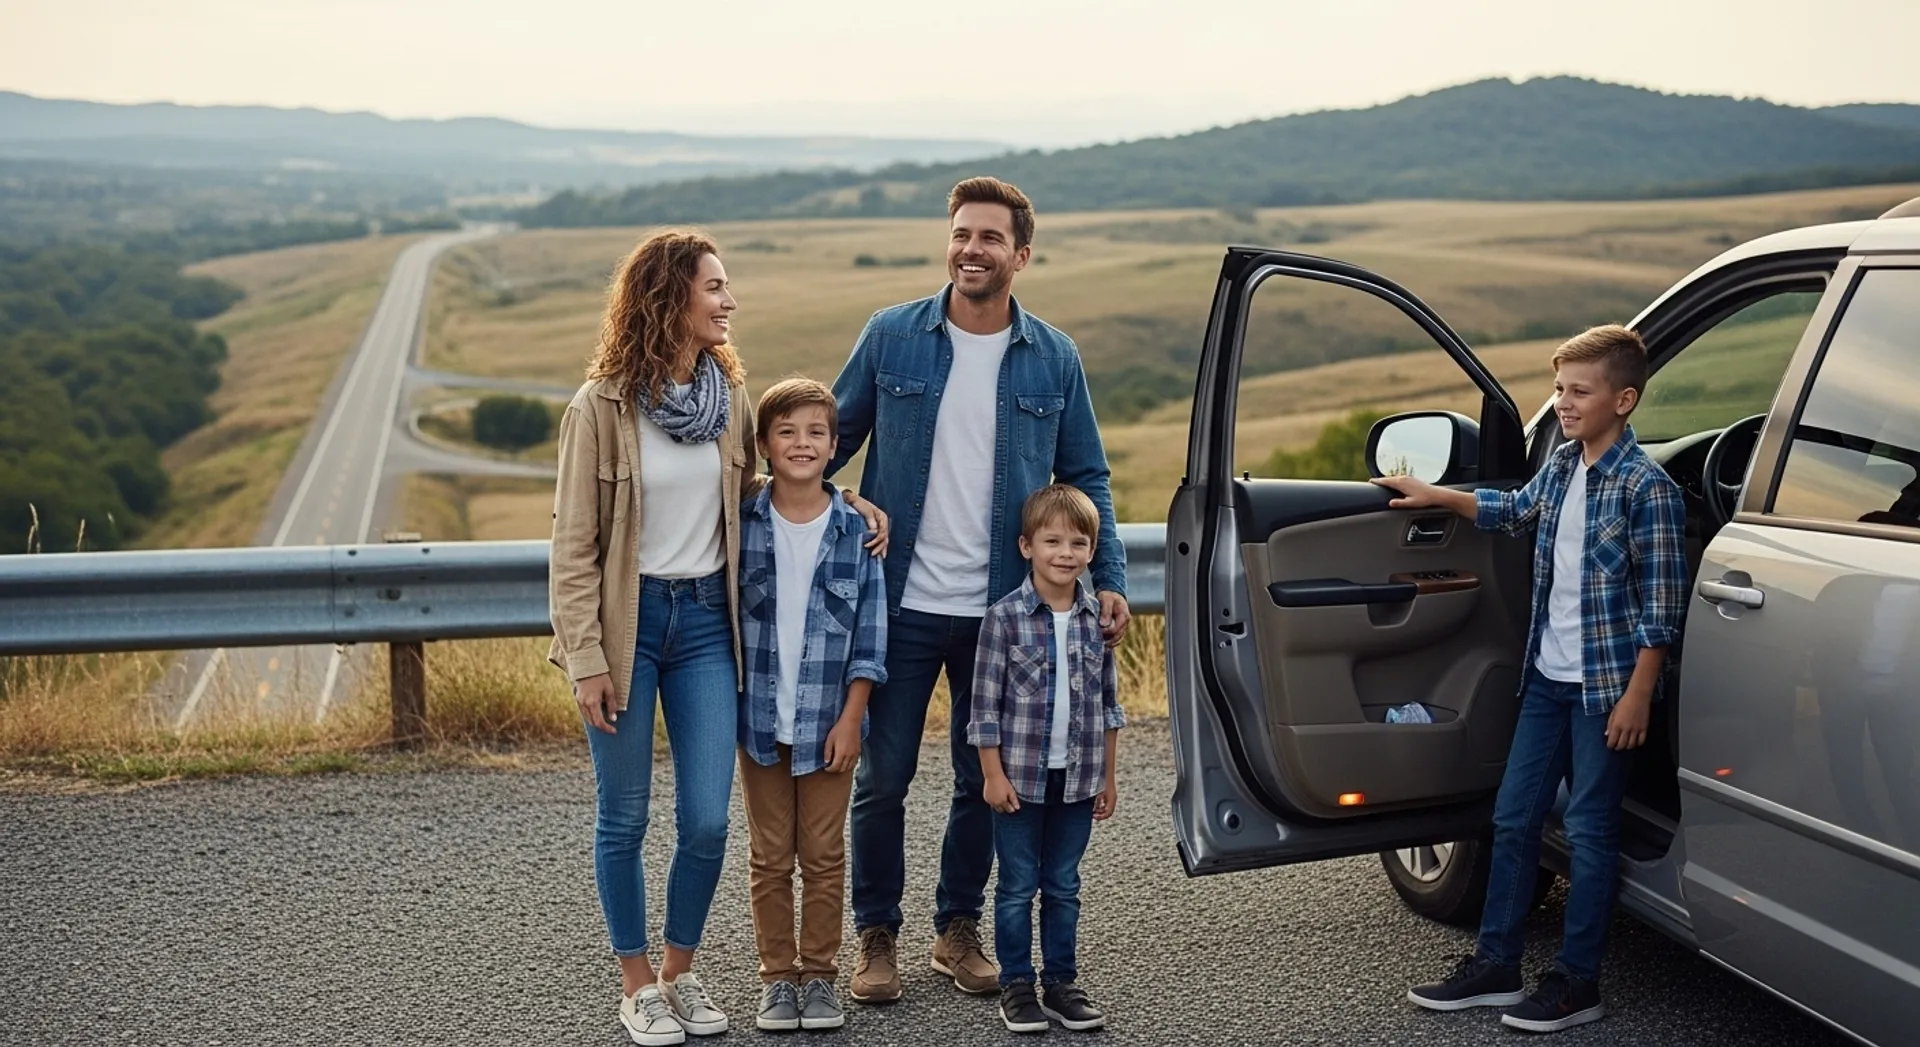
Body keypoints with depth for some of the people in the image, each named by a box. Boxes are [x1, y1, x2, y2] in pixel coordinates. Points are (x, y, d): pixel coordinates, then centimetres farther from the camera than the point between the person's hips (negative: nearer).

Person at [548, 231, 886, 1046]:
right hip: (629, 619, -4)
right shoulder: (602, 406, -10)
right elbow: (573, 544, -8)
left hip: (706, 618, 4)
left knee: (706, 820, 3)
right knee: (625, 818, 7)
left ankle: (681, 972, 24)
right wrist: (586, 660, -12)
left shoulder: (729, 395, 4)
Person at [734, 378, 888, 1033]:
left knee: (823, 856, 8)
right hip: (759, 718, 1)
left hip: (828, 721, -1)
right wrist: (726, 706, 0)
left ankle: (820, 977, 20)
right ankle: (777, 978, 20)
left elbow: (869, 635, -3)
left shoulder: (856, 530, -5)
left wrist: (851, 718, -7)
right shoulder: (741, 525, -3)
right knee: (770, 856, 9)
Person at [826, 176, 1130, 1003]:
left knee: (984, 781, 11)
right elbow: (832, 441, 4)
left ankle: (958, 929, 29)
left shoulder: (1053, 359, 3)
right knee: (882, 778, 5)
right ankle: (876, 936, 21)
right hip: (901, 604, -1)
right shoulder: (890, 337, -1)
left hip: (1004, 612, 2)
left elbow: (1086, 479, 8)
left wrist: (1110, 579, -3)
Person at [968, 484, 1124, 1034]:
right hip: (1022, 776, -3)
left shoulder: (1098, 617, 3)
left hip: (1078, 778, 3)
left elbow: (1108, 702, 9)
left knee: (1064, 887, 13)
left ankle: (1062, 982, 22)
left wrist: (1108, 776, 9)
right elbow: (985, 704, -7)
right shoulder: (1005, 616, -9)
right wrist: (993, 775, -10)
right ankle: (1016, 984, 17)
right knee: (1017, 887, 7)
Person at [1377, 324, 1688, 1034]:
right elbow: (1518, 511, 28)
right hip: (1548, 678, 8)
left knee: (1588, 831, 2)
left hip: (1606, 685, -8)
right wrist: (1437, 497, 27)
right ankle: (1496, 966, 21)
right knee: (1512, 817, 11)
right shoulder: (1562, 466, 5)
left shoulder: (1646, 488, -16)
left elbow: (1662, 605, -16)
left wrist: (1638, 696, -17)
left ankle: (1577, 983, 14)